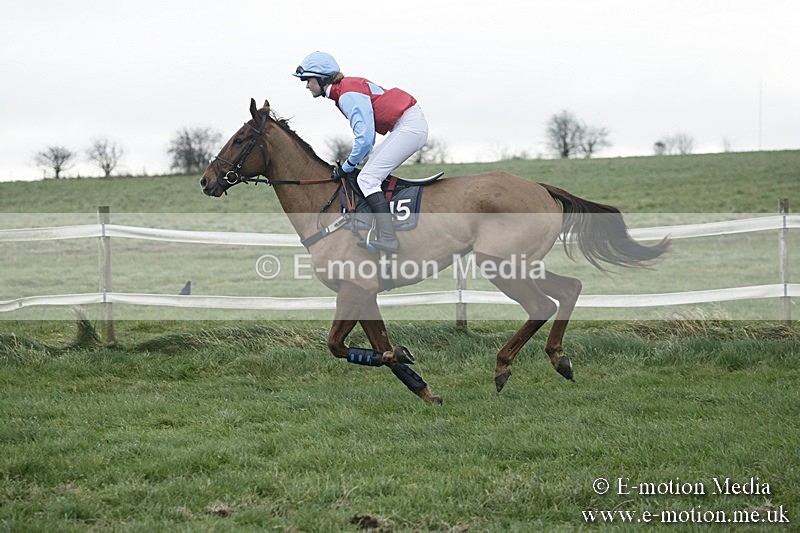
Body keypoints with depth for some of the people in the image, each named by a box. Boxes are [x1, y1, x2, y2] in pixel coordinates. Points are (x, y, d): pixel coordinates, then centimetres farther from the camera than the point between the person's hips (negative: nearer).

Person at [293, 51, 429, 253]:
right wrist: (350, 165, 13)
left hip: (409, 126, -11)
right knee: (372, 175, 16)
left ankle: (388, 238, -25)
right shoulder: (346, 88, 16)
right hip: (407, 126, 11)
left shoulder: (348, 95, -16)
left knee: (367, 178, -14)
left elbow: (365, 138, -22)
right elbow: (367, 136, 20)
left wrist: (347, 167, -9)